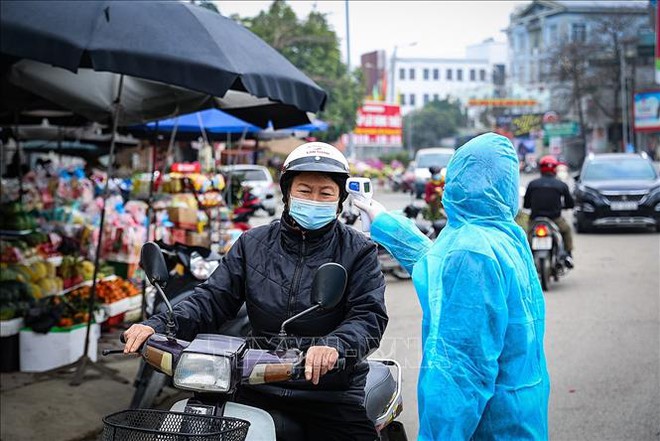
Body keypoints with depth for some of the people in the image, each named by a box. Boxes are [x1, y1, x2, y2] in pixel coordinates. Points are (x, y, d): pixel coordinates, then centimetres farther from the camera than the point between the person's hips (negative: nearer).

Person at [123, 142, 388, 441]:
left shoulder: (359, 251, 0)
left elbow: (370, 316, -12)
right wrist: (159, 325, -12)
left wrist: (334, 345, -34)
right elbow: (213, 298, 6)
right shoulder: (253, 244, 9)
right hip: (260, 388, 2)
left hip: (332, 391, -2)